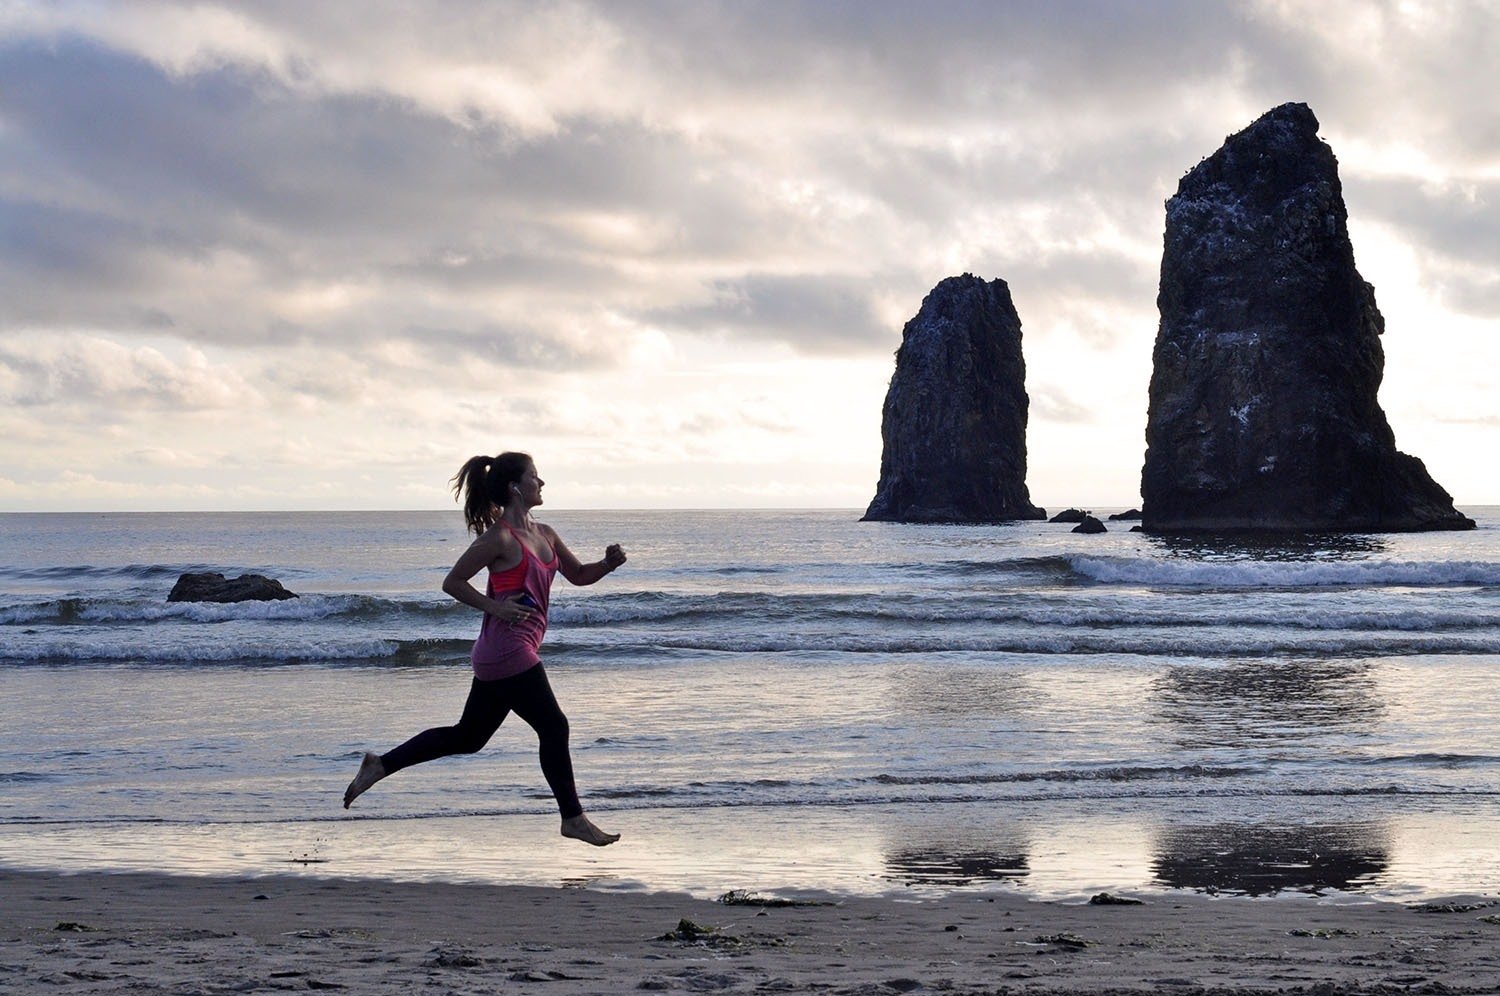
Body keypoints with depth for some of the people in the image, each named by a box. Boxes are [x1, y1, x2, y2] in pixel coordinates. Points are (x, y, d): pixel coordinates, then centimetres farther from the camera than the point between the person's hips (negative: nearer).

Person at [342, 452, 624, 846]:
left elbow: (578, 575, 23)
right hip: (507, 651, -9)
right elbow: (452, 582, -7)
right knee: (554, 728, -3)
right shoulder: (500, 537, -11)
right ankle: (573, 818, 7)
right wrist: (494, 606, -17)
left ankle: (380, 765, 20)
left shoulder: (544, 534, 14)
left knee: (467, 737, 14)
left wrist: (608, 563, 3)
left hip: (508, 654, 9)